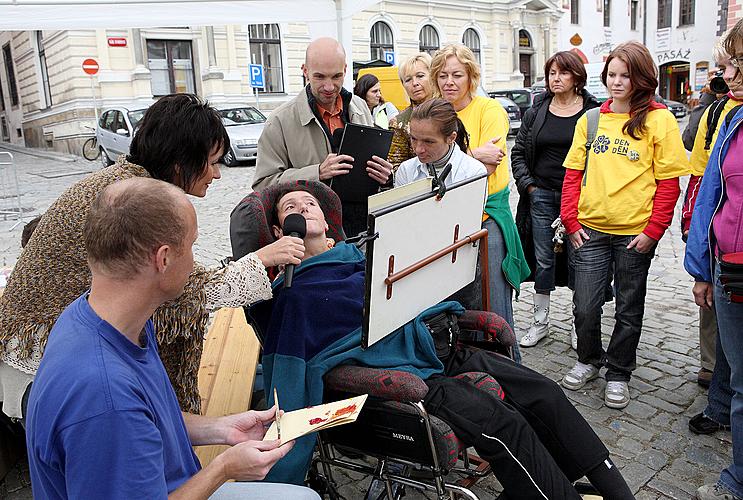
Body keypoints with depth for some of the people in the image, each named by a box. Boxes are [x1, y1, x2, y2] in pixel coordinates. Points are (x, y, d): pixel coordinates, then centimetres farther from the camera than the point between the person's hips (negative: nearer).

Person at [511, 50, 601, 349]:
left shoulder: (594, 112, -2)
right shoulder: (536, 111, 7)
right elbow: (518, 152, 11)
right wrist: (528, 185, 0)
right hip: (541, 196, 3)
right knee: (543, 260, 9)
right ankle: (540, 322, 21)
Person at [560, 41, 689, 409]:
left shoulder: (659, 120, -3)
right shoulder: (590, 119, 7)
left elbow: (668, 182, -4)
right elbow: (573, 173, 7)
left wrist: (653, 230, -11)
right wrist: (571, 221, -1)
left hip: (635, 233, -2)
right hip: (590, 229, 2)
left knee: (629, 309, 11)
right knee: (584, 306, 5)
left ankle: (618, 373, 28)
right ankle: (589, 359, 31)